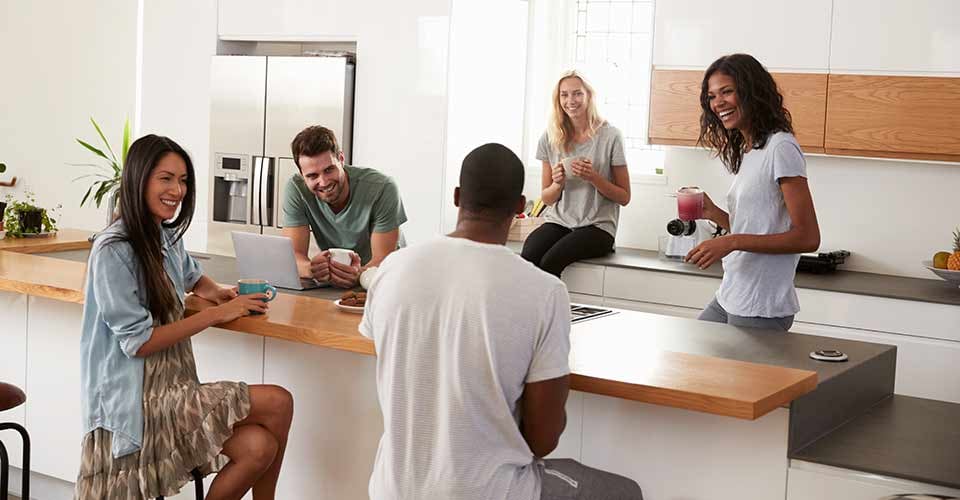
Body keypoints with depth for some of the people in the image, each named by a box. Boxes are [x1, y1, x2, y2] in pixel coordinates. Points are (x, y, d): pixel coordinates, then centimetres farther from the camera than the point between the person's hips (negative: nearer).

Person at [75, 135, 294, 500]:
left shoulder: (167, 237, 10)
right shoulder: (114, 250, -14)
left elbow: (192, 278, 32)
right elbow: (138, 343, -17)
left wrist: (219, 293, 9)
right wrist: (217, 314, -15)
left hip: (172, 385, 7)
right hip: (137, 400, -7)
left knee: (258, 446, -19)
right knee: (279, 403, -19)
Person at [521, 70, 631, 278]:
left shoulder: (610, 136, -2)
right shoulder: (551, 137, 8)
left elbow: (624, 197, 3)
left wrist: (593, 177, -14)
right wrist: (558, 184, -9)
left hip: (597, 226, -3)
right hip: (558, 221, 3)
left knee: (549, 262, -30)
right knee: (528, 257, -30)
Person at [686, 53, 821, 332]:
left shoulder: (781, 148, -13)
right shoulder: (745, 152, 14)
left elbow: (807, 238, -17)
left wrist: (732, 242, -21)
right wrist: (712, 213, 3)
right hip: (727, 299, 9)